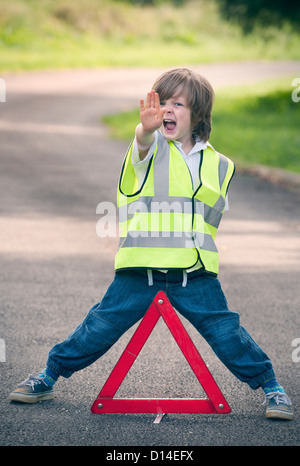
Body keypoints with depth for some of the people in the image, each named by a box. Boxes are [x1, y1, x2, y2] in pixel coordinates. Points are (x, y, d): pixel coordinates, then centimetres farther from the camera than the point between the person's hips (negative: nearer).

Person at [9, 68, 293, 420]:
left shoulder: (219, 165, 11)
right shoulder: (152, 147, 1)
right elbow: (143, 142, -26)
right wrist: (147, 127, -48)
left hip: (195, 273, 2)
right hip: (140, 271, -1)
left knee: (227, 334, -3)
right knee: (99, 329, 0)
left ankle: (271, 387, 15)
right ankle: (48, 377, 17)